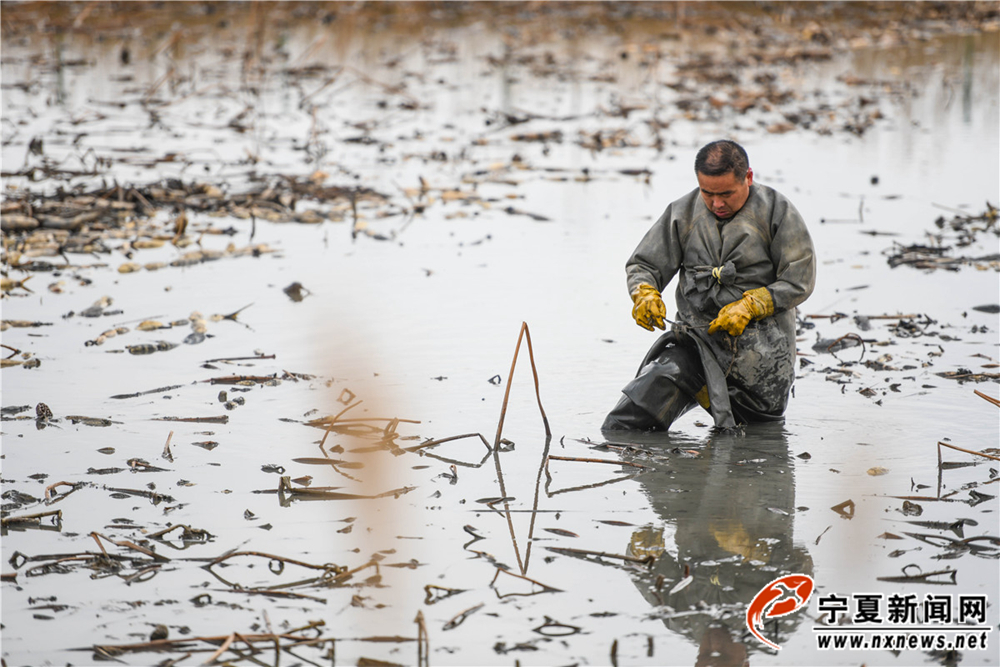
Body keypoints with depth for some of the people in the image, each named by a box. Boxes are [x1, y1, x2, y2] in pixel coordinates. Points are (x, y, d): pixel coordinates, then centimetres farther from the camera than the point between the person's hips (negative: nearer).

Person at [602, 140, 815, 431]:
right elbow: (642, 265, 8)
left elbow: (798, 281, -6)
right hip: (699, 340, 1)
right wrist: (645, 294, -15)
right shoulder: (683, 212, 3)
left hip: (760, 348, -1)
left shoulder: (776, 211, -5)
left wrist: (749, 306, -19)